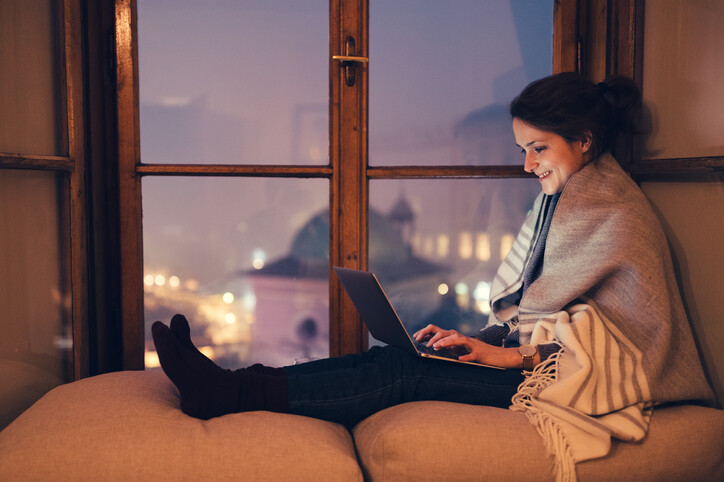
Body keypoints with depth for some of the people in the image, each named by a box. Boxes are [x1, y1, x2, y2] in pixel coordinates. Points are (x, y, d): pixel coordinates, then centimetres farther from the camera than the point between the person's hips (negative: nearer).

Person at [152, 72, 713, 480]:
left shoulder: (620, 216, -11)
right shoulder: (558, 200, 15)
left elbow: (609, 336, -15)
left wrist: (513, 355, -19)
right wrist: (480, 340, -2)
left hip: (580, 382, -7)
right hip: (536, 353, 7)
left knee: (406, 372, -24)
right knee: (396, 357, -15)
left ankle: (234, 393, -28)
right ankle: (235, 385, -22)